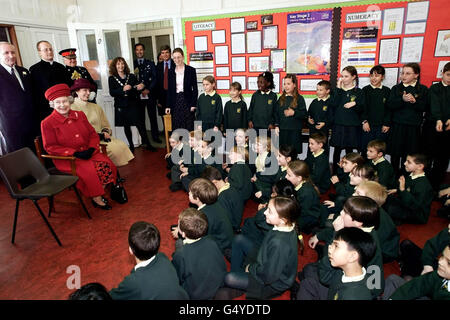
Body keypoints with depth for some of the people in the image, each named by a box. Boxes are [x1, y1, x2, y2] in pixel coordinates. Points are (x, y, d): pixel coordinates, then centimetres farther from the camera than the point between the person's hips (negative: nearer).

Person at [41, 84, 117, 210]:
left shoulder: (79, 115, 11)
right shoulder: (47, 123, -4)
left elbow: (93, 134, 12)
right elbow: (50, 147, -8)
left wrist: (91, 149, -9)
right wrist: (75, 153, -18)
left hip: (87, 153, 5)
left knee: (106, 163, -21)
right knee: (88, 169, -31)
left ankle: (100, 194, -5)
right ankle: (96, 199, -9)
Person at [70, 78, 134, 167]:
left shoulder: (96, 107, 22)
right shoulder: (72, 108, 1)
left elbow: (106, 126, 21)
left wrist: (105, 132, -4)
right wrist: (99, 135, -12)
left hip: (102, 138, 6)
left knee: (122, 145, -23)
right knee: (113, 149, -29)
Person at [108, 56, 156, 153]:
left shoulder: (132, 76, 5)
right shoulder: (112, 79, 2)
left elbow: (137, 89, 6)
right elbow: (112, 93, -9)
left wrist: (139, 88, -18)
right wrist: (123, 89, -25)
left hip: (133, 105, 0)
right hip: (121, 107, 1)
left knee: (140, 124, -5)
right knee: (126, 126, 9)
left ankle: (148, 144, 3)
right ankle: (131, 146, 20)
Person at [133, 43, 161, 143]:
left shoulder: (150, 63, 9)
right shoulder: (132, 64, 7)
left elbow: (155, 78, 2)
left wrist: (148, 89, -9)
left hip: (150, 94, 0)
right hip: (138, 96, 0)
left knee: (153, 116, 5)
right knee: (140, 117, 4)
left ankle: (155, 136, 15)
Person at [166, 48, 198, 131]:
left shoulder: (191, 70, 0)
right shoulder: (171, 72, 9)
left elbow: (195, 89, -1)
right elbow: (169, 90, 11)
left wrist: (193, 104, -8)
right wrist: (168, 106, 6)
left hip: (187, 102, -3)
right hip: (175, 103, 3)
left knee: (189, 128, -1)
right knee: (176, 128, 4)